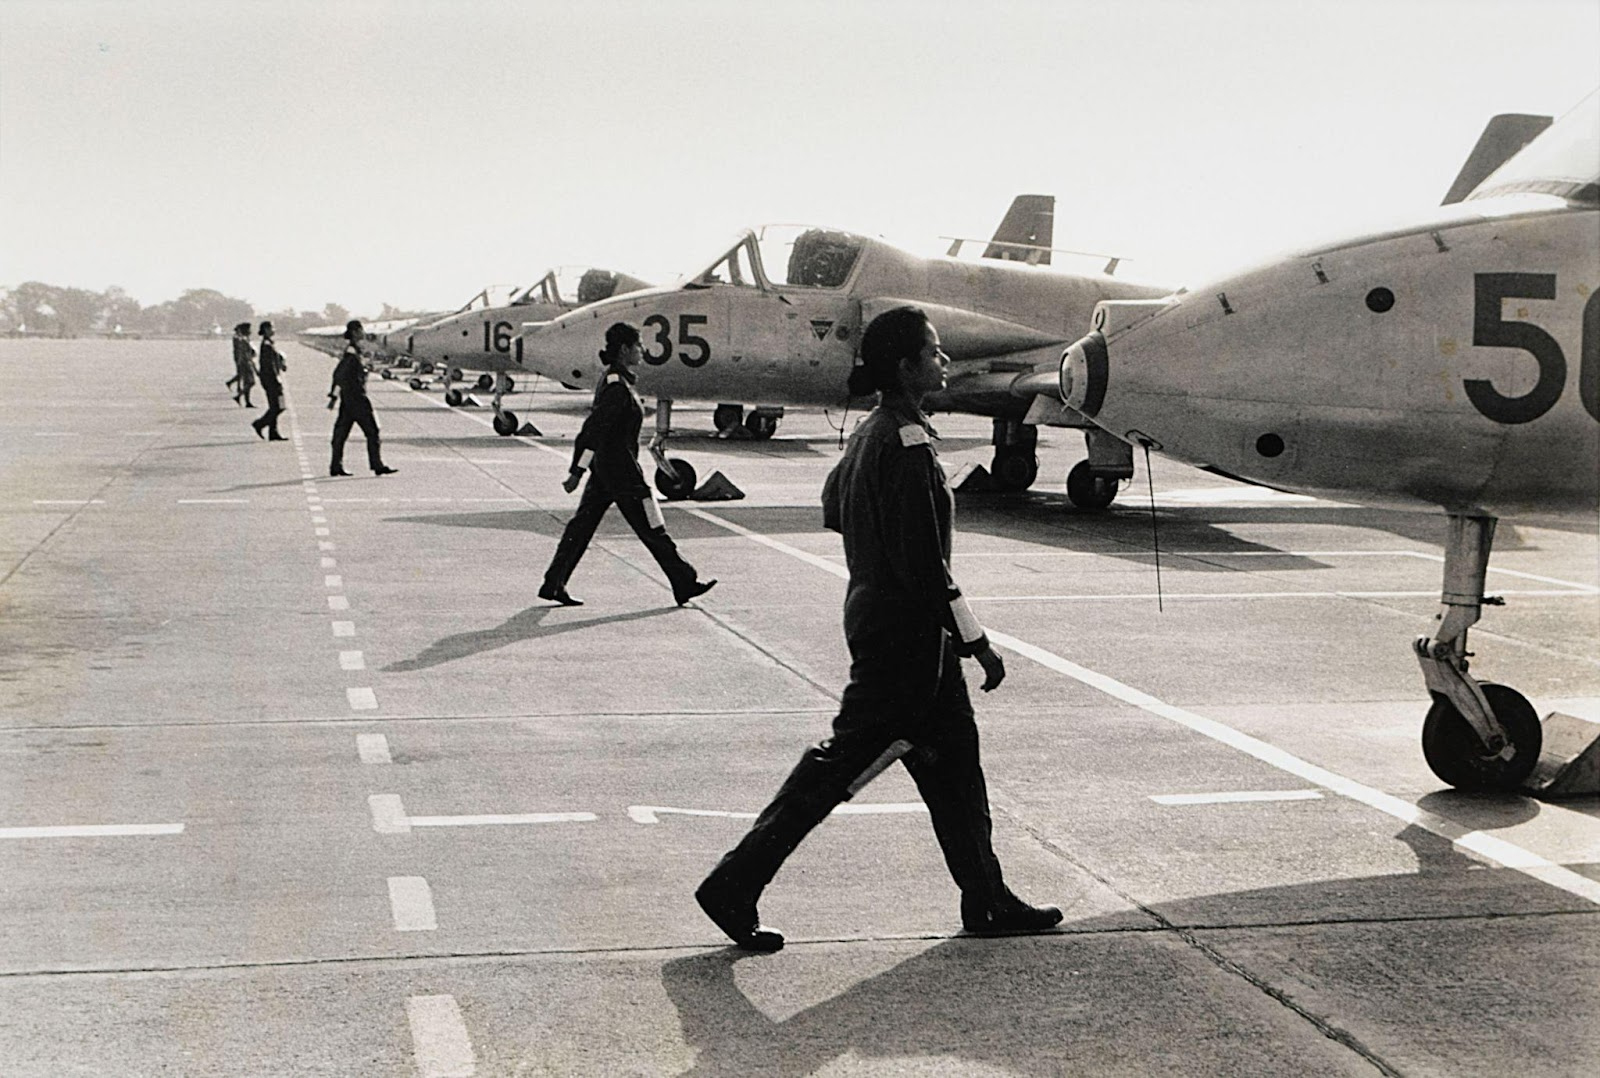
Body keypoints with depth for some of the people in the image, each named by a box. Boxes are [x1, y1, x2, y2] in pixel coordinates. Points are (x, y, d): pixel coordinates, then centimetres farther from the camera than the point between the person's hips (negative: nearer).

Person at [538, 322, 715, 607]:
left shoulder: (613, 379, 12)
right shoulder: (617, 386, -19)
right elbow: (593, 429, -23)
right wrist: (577, 472, -24)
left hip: (603, 466, 10)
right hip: (620, 469, -10)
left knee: (582, 524, 10)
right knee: (652, 530, -1)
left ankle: (553, 584, 11)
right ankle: (685, 583, 7)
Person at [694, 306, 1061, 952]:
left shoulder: (872, 431, 8)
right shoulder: (906, 444, -22)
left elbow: (833, 506, 22)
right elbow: (923, 564, -24)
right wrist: (976, 641, -19)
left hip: (876, 615, 10)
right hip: (904, 633, -10)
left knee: (954, 754, 16)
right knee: (845, 760, -3)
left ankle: (987, 901, 25)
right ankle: (734, 887, 4)